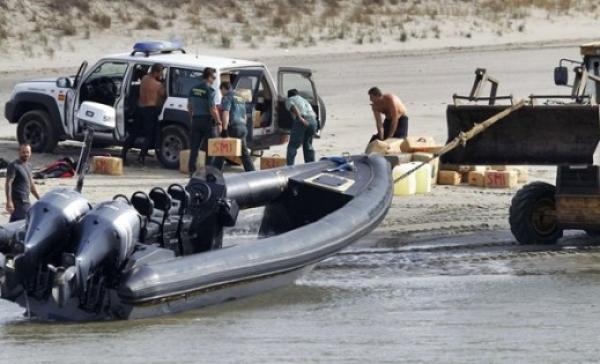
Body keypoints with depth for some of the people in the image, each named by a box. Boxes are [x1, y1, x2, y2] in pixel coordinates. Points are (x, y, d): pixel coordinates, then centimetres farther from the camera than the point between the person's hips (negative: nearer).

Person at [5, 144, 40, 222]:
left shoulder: (28, 166, 16)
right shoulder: (14, 166, -10)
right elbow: (8, 184, -18)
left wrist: (39, 199, 26)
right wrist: (9, 201, -27)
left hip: (26, 202, 9)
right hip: (18, 203, -9)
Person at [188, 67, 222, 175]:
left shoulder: (193, 89, 7)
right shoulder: (209, 90, -15)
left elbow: (189, 106, 15)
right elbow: (213, 109, -18)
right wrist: (219, 123, -13)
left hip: (196, 120, 6)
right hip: (207, 121, -6)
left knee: (194, 147, 9)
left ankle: (192, 170, 9)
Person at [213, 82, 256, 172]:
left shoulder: (227, 97, -6)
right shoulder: (240, 98, 21)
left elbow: (225, 114, -19)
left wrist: (224, 129, -24)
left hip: (232, 127, -8)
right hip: (243, 127, 8)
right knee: (245, 153, 12)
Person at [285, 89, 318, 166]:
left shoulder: (289, 100, 19)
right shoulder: (304, 100, 36)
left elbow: (293, 107, -4)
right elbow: (314, 113, 29)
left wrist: (300, 118, -16)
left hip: (302, 121, -5)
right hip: (312, 120, 5)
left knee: (292, 146, -3)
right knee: (308, 145, 18)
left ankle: (290, 167, -13)